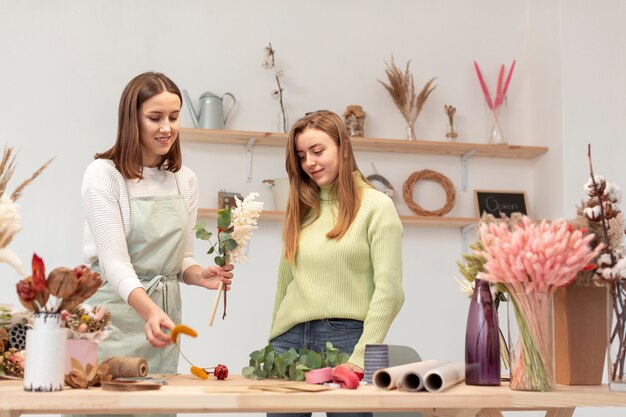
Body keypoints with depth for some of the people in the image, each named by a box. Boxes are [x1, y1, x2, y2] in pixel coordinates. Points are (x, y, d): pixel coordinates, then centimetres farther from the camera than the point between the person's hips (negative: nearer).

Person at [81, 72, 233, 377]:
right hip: (111, 316, -5)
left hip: (163, 313, 5)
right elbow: (115, 261, -18)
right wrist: (151, 312, -34)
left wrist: (200, 275, -9)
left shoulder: (185, 180, 7)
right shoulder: (104, 174, -10)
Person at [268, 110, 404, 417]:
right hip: (291, 338, 5)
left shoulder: (375, 206, -2)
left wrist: (362, 356, -15)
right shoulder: (301, 209, 15)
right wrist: (274, 342, 11)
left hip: (345, 338, -5)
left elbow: (389, 290, -9)